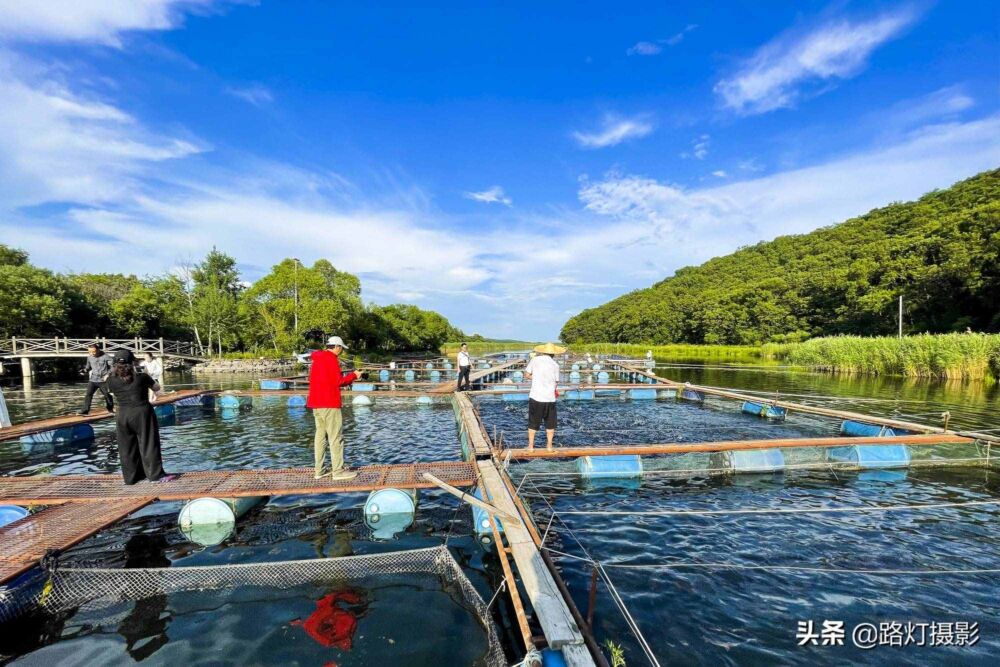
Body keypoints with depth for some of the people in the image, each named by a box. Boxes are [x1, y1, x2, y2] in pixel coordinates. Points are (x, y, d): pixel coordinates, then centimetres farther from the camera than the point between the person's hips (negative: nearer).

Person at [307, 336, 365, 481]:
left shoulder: (317, 359, 16)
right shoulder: (331, 359, -10)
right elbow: (338, 382, -13)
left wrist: (344, 376, 17)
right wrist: (353, 375, -3)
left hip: (316, 403, 9)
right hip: (329, 404, -9)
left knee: (320, 435, 10)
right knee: (336, 437, -5)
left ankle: (319, 470, 13)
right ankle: (338, 471, -3)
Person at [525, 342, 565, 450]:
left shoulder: (535, 360, -2)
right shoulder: (555, 365, -2)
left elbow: (527, 374, 2)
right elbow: (556, 382, 4)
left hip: (535, 397, 0)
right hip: (550, 398, 0)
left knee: (533, 422, 12)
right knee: (550, 423, 15)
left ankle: (530, 445, 17)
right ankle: (549, 445, 19)